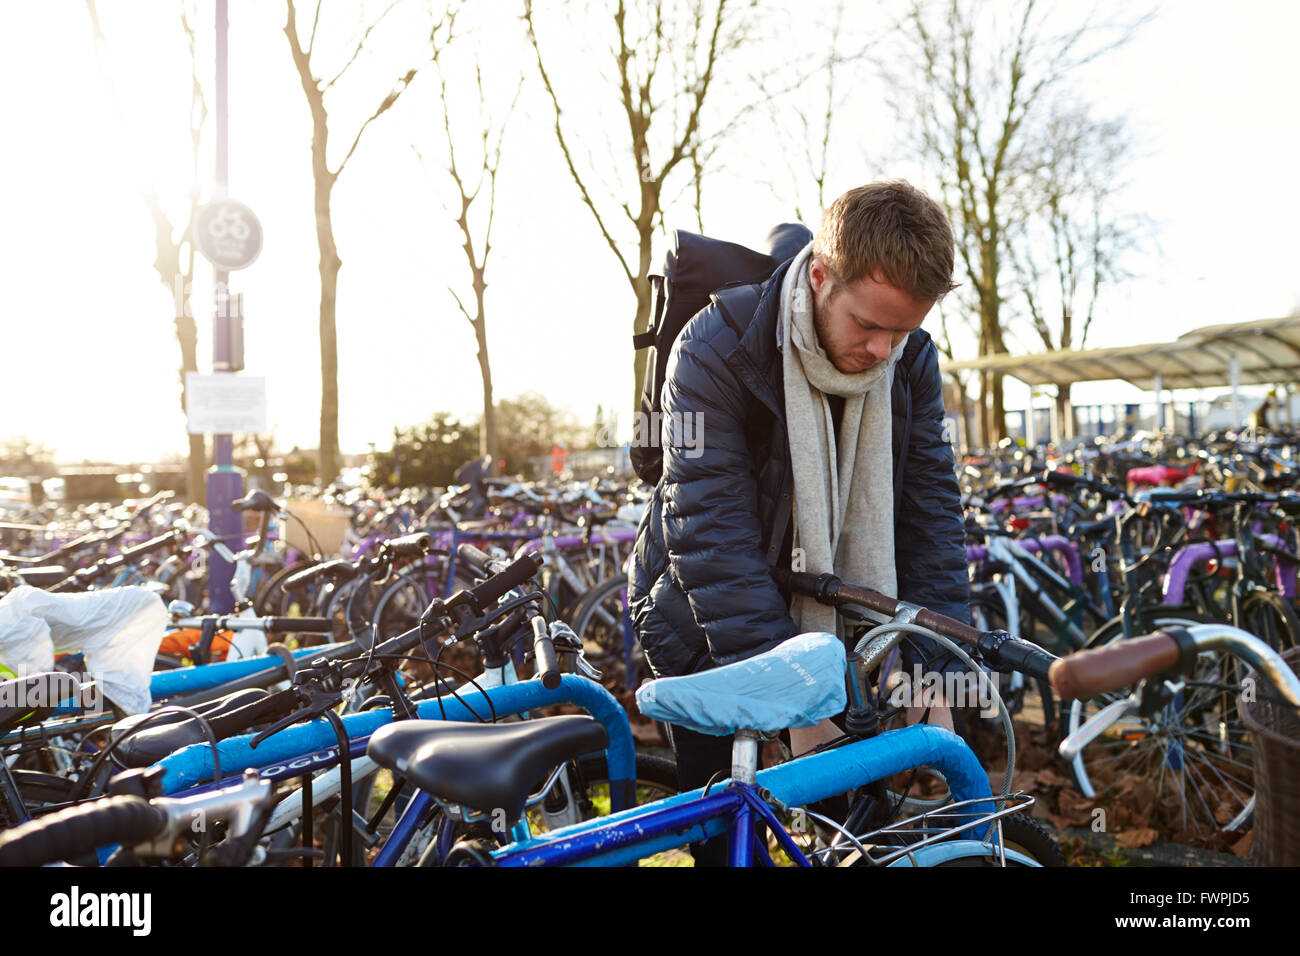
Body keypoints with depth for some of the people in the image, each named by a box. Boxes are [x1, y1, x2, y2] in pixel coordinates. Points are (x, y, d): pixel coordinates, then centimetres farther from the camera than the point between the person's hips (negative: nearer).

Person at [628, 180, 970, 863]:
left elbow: (930, 507, -10)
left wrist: (936, 667, -19)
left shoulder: (912, 359, -10)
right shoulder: (716, 350, -25)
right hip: (708, 632, -4)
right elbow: (711, 531, -30)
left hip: (828, 619, 4)